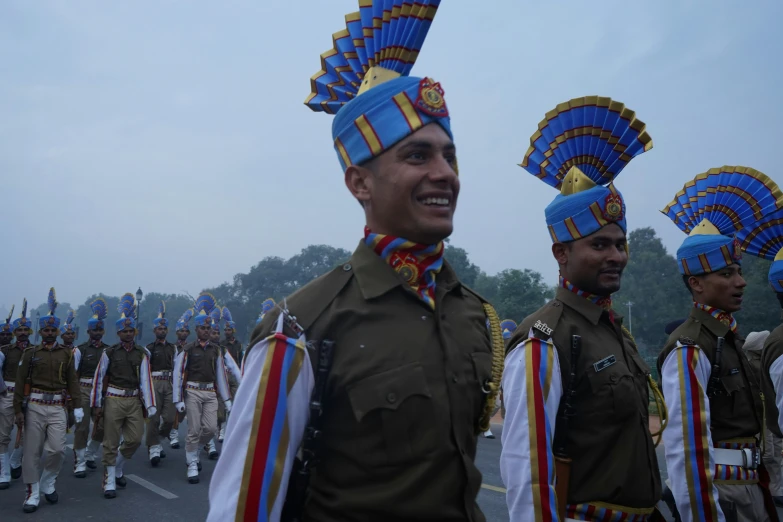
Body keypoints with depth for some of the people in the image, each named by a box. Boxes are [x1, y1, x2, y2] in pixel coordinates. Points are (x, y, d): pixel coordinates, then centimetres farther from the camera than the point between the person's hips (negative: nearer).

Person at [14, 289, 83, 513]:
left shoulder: (66, 354, 6)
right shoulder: (30, 353, 2)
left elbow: (72, 382, 6)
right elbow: (20, 383, 1)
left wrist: (77, 406, -2)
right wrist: (18, 410, -5)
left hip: (57, 407, 1)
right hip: (34, 407, -1)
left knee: (57, 449, -5)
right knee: (32, 452, 3)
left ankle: (48, 483, 21)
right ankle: (32, 494, 13)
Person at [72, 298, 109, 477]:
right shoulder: (80, 350, -1)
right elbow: (74, 374, -1)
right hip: (84, 390, -3)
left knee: (102, 426, 8)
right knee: (82, 427, -1)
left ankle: (90, 456, 31)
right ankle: (79, 464, 7)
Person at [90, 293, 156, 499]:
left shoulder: (142, 354, 3)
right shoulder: (109, 353, -3)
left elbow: (145, 380, 0)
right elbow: (99, 378, 1)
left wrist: (149, 406, -2)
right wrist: (97, 404, 0)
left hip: (134, 401, 2)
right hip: (114, 401, -2)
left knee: (135, 439, 4)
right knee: (111, 443, 3)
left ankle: (118, 468, 30)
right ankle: (109, 482, 13)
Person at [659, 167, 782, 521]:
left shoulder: (732, 336, 9)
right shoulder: (690, 349, -20)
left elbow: (749, 421, 14)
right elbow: (687, 447, -24)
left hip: (748, 487, 9)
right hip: (717, 491, -9)